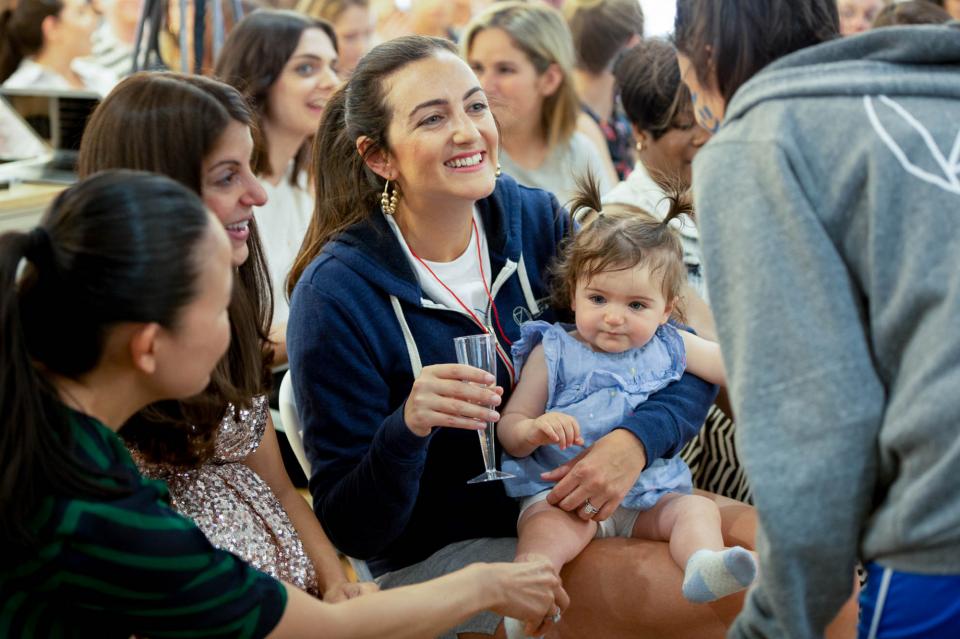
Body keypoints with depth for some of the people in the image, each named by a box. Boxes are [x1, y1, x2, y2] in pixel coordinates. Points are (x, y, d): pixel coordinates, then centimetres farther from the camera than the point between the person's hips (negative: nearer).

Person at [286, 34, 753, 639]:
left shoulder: (536, 219, -5)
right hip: (437, 558, -5)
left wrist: (636, 439, -22)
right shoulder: (336, 292, -17)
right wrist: (406, 430, -34)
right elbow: (352, 531, -14)